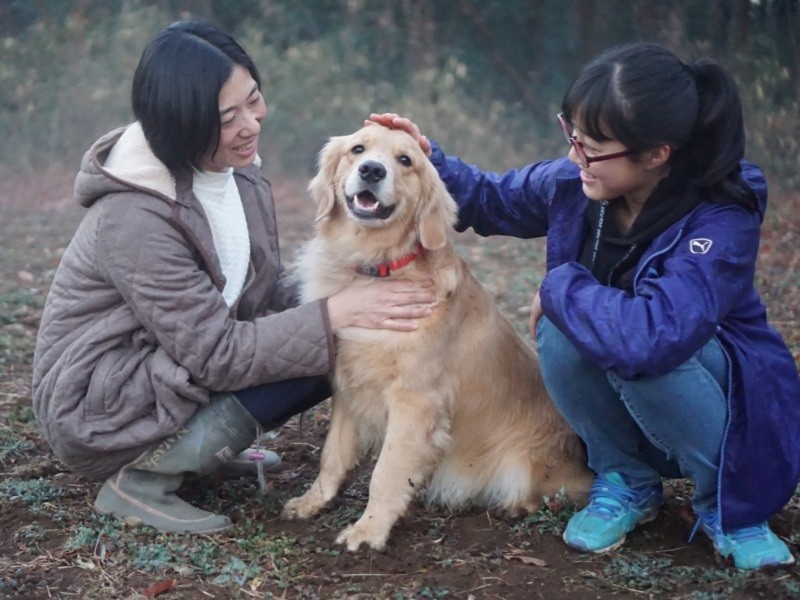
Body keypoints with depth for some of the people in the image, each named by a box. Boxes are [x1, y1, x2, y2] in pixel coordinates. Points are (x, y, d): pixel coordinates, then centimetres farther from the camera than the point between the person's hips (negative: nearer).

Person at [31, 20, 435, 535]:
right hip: (99, 411, -8)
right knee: (330, 349, -20)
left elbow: (269, 288, 5)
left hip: (167, 370, 8)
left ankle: (206, 446, 5)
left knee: (337, 343, -4)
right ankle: (141, 476, -12)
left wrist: (344, 304, -14)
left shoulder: (240, 172, -3)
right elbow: (218, 355, -26)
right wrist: (337, 313, -26)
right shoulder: (134, 219, -28)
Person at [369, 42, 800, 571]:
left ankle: (730, 506, -8)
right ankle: (626, 484, 0)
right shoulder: (573, 183, -14)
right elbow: (492, 200, 5)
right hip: (625, 406, 5)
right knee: (561, 329, -26)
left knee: (640, 348, -35)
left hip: (732, 407, -5)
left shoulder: (721, 223, -32)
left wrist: (560, 286, -31)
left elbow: (652, 335, -47)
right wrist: (429, 159, -14)